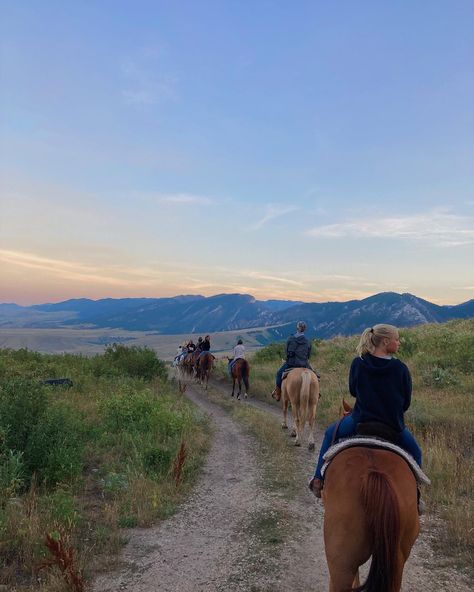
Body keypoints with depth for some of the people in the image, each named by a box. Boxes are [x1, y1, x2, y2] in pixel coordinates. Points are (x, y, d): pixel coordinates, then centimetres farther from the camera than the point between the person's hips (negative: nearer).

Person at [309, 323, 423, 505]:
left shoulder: (358, 363, -10)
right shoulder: (400, 368, -12)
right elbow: (407, 401, -1)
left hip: (359, 422, 1)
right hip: (393, 427, 0)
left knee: (330, 434, 27)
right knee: (415, 452, 28)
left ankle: (319, 480, 25)